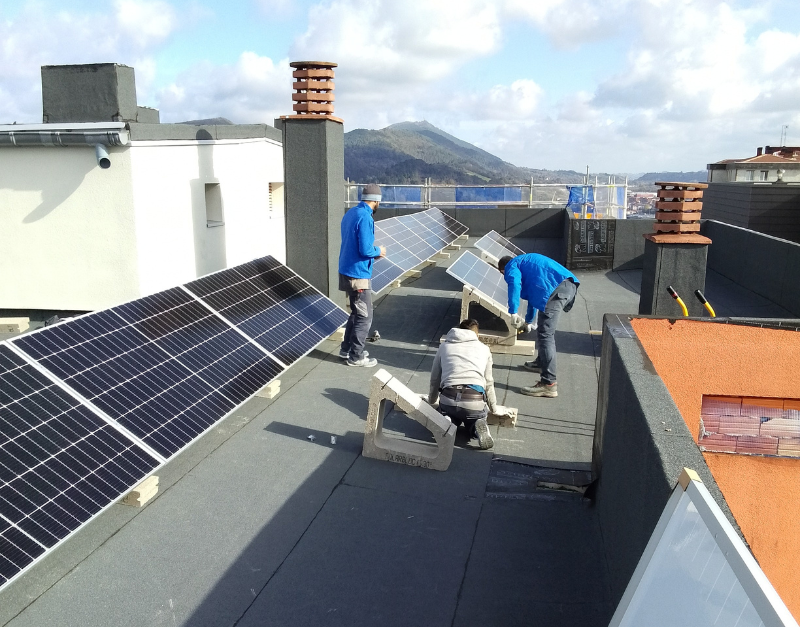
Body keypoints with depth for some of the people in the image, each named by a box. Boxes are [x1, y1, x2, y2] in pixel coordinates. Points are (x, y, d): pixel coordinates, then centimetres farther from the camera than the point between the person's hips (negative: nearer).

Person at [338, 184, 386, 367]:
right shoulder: (365, 218, -20)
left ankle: (347, 349, 29)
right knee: (364, 317, 1)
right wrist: (378, 251, -4)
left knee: (356, 313, 21)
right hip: (358, 275, -9)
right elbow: (365, 250, -23)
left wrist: (372, 250, 13)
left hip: (347, 271, 9)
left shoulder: (350, 213, 10)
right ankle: (356, 357, 8)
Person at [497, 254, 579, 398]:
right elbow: (533, 292, 51)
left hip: (556, 289, -9)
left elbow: (514, 283, -14)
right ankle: (541, 362, 45)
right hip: (569, 284, 10)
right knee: (547, 330, 27)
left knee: (545, 335, -11)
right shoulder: (525, 262, 39)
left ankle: (548, 384, -16)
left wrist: (513, 312, -19)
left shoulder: (511, 267, 12)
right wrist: (528, 320, 63)